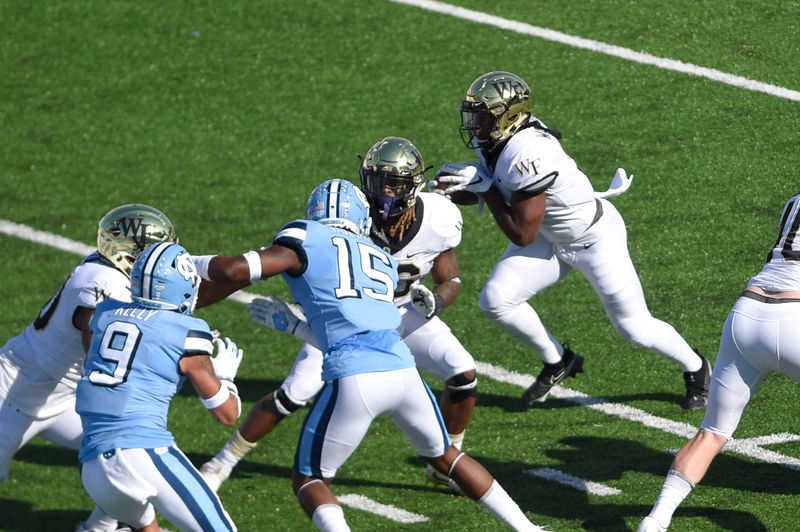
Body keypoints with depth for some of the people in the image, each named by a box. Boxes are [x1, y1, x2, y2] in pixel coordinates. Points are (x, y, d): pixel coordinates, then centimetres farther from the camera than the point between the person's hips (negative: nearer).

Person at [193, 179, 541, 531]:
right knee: (445, 456, 30)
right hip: (403, 370, 5)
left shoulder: (306, 242, 8)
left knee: (309, 481, 11)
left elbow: (234, 271, -2)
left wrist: (192, 264, 17)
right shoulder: (382, 260, 25)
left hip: (354, 378, -5)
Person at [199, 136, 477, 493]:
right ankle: (222, 463, 6)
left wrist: (434, 301, -32)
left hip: (404, 312, 2)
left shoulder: (438, 221, -24)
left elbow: (451, 281, -10)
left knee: (463, 374, -14)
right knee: (294, 393, -11)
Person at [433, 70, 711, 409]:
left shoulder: (527, 153, -36)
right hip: (552, 240, 8)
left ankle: (695, 368, 30)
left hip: (595, 237, -8)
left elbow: (522, 235, -29)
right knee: (495, 301, -6)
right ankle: (557, 362, 18)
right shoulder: (492, 141, -10)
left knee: (634, 327, 1)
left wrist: (484, 187, -23)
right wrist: (451, 190, -14)